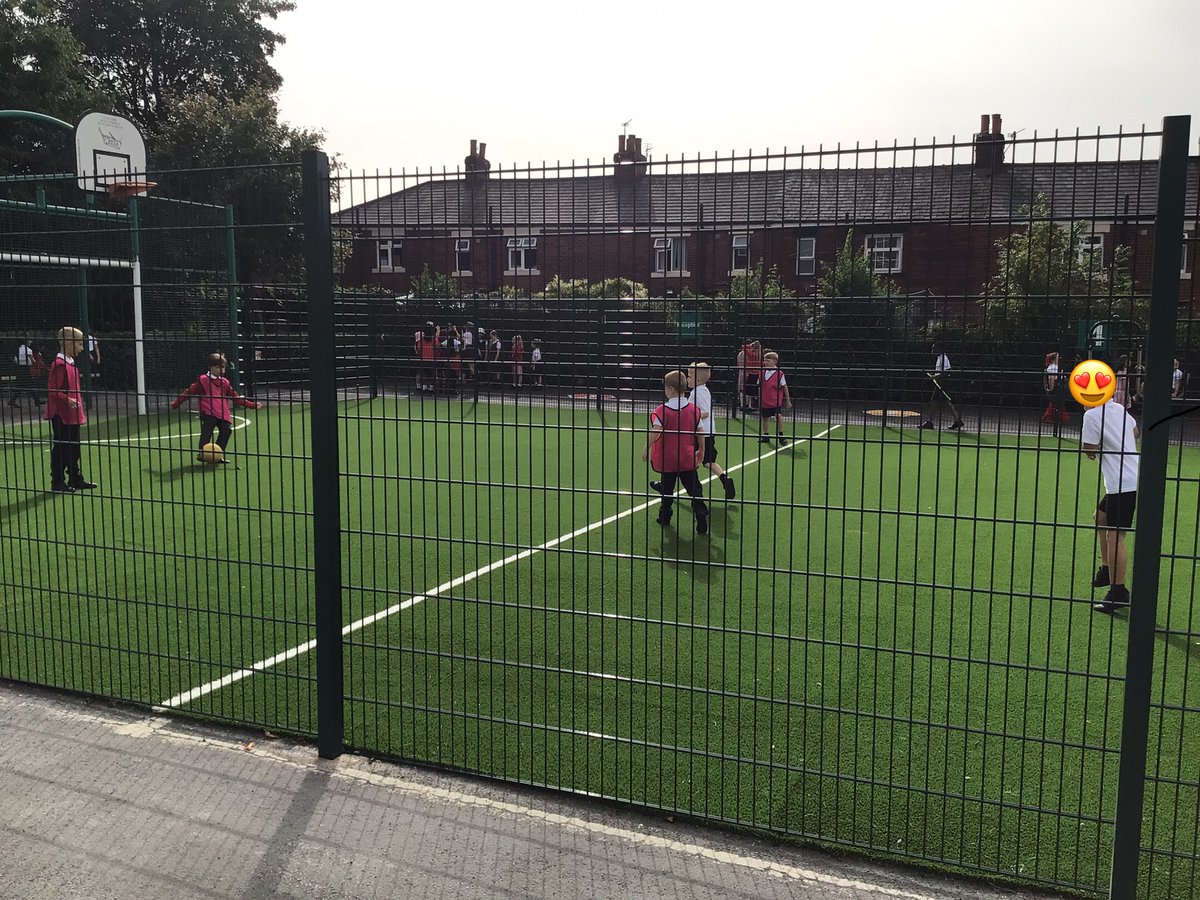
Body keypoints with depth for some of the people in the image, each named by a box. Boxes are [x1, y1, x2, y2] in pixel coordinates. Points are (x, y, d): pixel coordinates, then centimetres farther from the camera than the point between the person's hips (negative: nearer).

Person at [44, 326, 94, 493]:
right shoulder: (60, 365, -16)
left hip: (72, 416, 10)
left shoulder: (71, 364, 13)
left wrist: (80, 413, 19)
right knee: (61, 449, -2)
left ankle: (76, 479, 24)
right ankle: (57, 483, 5)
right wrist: (67, 400, -31)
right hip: (61, 416, -10)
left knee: (74, 448, 16)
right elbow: (52, 390, -22)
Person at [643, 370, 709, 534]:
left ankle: (665, 516, 27)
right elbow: (700, 432, 3)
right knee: (694, 488, 4)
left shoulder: (662, 410, -15)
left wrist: (646, 449, -14)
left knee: (667, 488, 15)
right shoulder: (694, 409, -1)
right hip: (688, 458, 2)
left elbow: (656, 431, -24)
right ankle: (701, 514, -11)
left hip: (667, 459, -2)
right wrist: (701, 450, 18)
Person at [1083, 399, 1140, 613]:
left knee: (1114, 536, -8)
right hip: (1132, 478, 10)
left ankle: (1118, 593, -6)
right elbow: (1135, 433, 28)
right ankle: (1106, 571, 32)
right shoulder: (1119, 408, 9)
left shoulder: (1092, 416, -16)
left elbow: (1090, 451, -14)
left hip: (1123, 485, -10)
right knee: (1101, 517, 25)